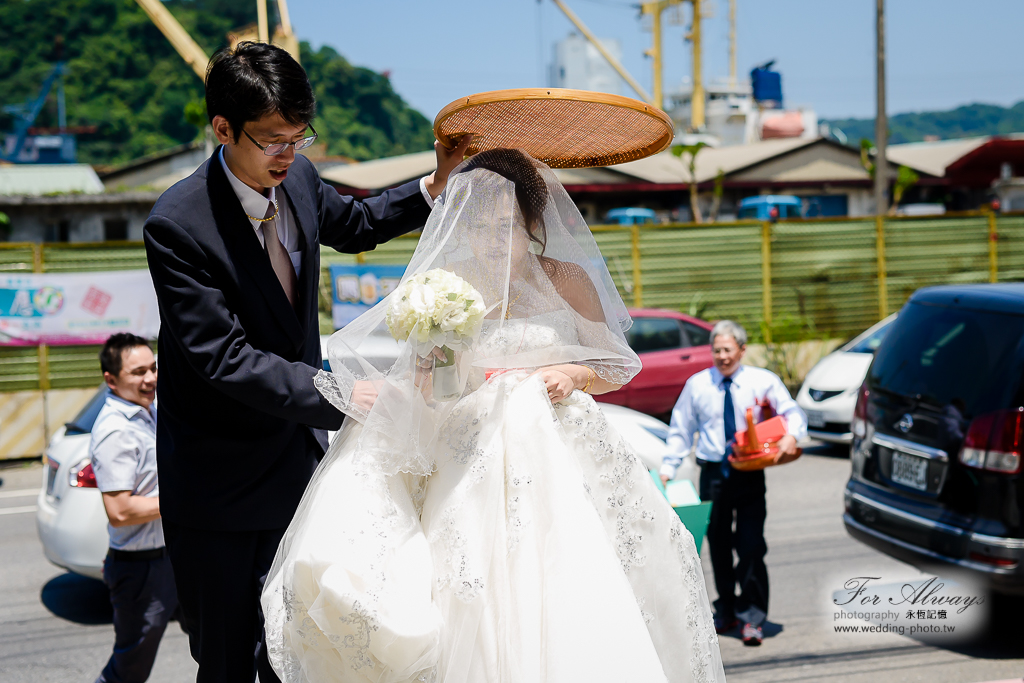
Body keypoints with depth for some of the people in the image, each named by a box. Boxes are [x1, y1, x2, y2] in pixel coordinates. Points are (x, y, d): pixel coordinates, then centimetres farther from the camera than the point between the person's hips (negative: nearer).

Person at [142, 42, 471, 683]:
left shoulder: (298, 179, -3)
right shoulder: (177, 225, -22)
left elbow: (356, 224, 21)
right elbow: (224, 359, -27)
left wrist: (435, 186, 5)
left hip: (299, 462, 6)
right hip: (220, 483, -5)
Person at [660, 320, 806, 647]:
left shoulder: (763, 381, 2)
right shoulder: (697, 384, 6)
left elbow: (792, 412, 0)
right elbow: (681, 430, 11)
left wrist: (791, 435, -23)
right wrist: (668, 468, 5)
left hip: (750, 473, -2)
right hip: (713, 473, 2)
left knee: (751, 545, -7)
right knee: (718, 544, 9)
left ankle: (753, 617, 2)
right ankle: (726, 611, 24)